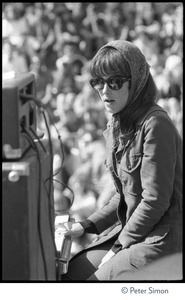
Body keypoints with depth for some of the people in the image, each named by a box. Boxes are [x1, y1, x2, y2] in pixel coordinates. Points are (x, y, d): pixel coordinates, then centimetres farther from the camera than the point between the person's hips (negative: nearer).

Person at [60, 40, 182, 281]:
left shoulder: (155, 125, -20)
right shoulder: (117, 126, 7)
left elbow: (154, 200, -20)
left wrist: (120, 247, -13)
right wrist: (87, 225, 6)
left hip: (163, 238, -8)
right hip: (131, 228, 8)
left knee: (98, 278, -13)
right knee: (72, 272, 2)